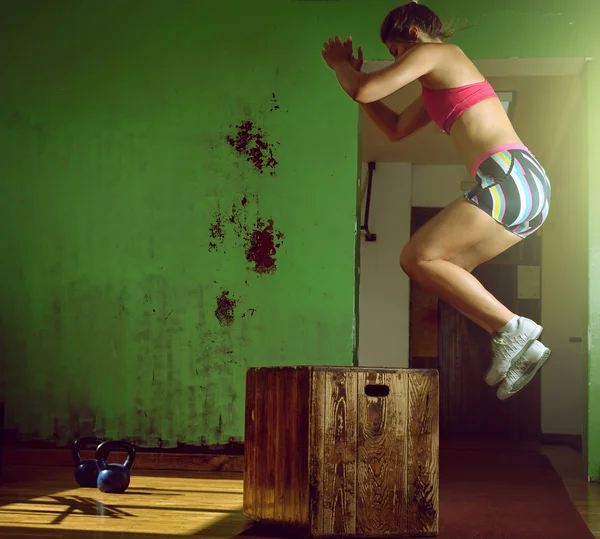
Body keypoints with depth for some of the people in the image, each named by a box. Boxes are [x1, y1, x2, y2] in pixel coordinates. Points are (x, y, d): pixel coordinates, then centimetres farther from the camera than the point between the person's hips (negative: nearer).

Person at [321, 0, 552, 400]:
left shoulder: (432, 53, 3)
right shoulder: (440, 82, 31)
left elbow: (363, 92, -5)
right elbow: (396, 129, 39)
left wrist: (340, 64, 17)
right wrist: (353, 71, 37)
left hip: (509, 176, -10)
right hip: (531, 188, 10)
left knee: (417, 257, -7)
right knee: (448, 267, 13)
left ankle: (512, 329, -12)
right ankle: (519, 350, 4)